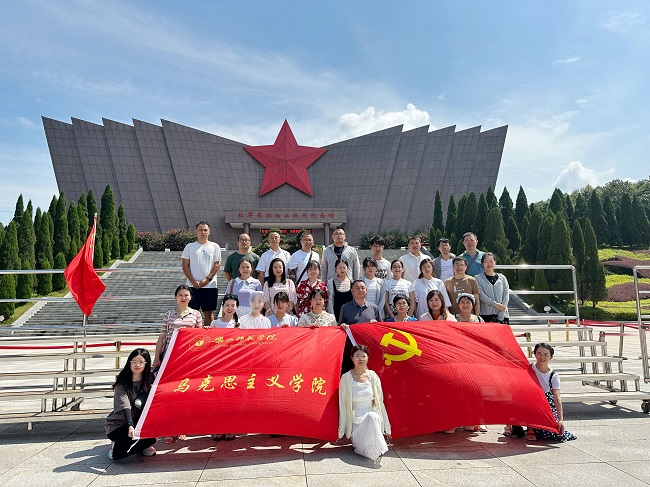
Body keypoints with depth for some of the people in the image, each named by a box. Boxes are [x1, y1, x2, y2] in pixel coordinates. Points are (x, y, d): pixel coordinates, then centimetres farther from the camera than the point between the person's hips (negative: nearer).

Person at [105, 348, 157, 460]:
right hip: (118, 425, -4)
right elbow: (125, 406, -26)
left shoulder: (150, 381, -1)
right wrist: (130, 426, -40)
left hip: (138, 421, 4)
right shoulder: (122, 383, -13)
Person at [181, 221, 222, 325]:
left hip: (210, 285, 0)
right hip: (193, 285, 0)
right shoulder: (189, 246, 6)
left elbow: (217, 265, 1)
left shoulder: (214, 247, 6)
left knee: (209, 313, 5)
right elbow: (184, 265, 2)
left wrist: (207, 279, -10)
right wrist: (193, 282, -9)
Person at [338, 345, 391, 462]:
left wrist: (386, 428, 8)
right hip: (355, 420, -1)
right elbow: (342, 405, 2)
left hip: (372, 416, 2)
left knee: (373, 417, -36)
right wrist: (341, 431, 0)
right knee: (365, 450, -28)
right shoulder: (346, 378, -1)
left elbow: (380, 402, 9)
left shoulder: (373, 376, 4)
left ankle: (378, 447, -19)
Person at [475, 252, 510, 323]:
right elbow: (481, 295, -6)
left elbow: (506, 297, 3)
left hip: (502, 316, 2)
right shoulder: (478, 278, 5)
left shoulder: (502, 278, 10)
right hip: (485, 315, -2)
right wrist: (495, 304, -16)